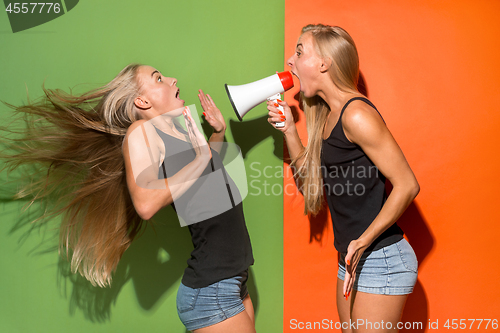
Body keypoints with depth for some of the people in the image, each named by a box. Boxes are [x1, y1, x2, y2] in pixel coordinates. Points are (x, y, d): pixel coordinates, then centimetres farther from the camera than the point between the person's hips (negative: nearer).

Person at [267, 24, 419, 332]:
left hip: (381, 260, -9)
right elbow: (310, 181, 14)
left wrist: (363, 242, -20)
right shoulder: (327, 116, 10)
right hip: (353, 260, 9)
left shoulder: (357, 114, -17)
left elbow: (407, 185, -18)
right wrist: (289, 129, 6)